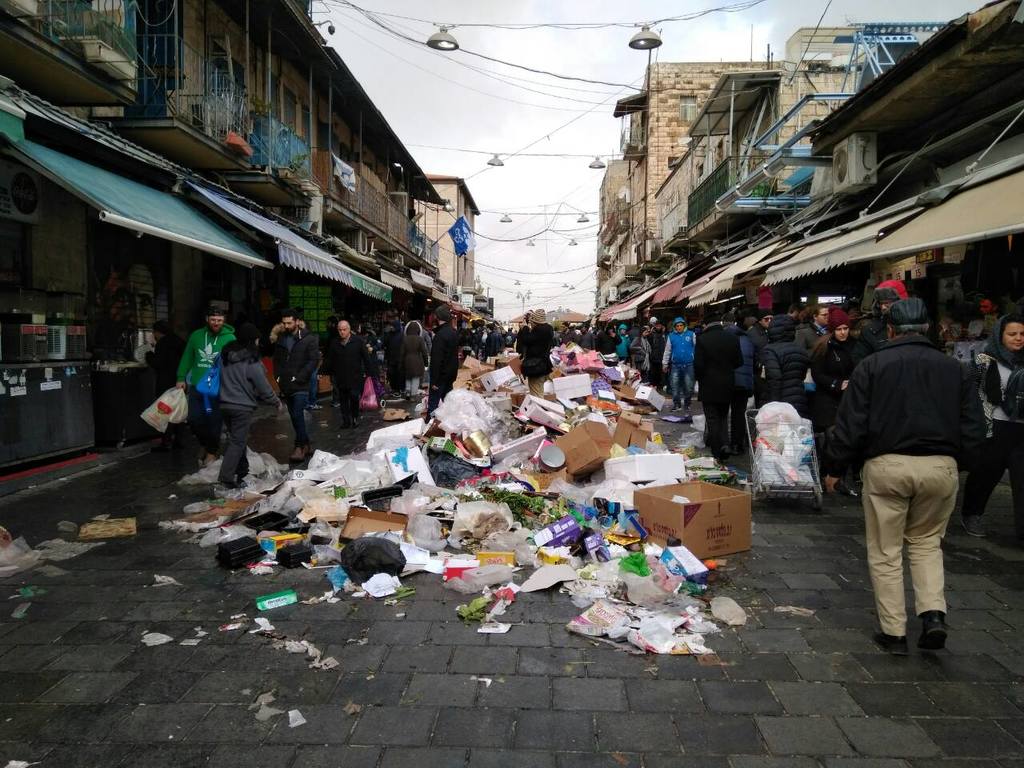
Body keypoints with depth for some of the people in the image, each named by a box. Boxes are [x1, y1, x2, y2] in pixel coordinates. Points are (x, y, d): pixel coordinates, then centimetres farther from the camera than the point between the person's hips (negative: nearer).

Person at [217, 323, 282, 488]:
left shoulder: (225, 355, 4)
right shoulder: (252, 362, -15)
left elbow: (221, 379, 12)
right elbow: (263, 387, -10)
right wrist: (277, 403, 3)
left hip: (225, 404, 7)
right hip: (243, 407, -7)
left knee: (236, 438, 19)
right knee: (238, 442, -3)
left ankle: (241, 470, 29)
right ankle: (226, 477, -9)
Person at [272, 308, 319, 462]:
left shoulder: (309, 339, -6)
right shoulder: (280, 339, 10)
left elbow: (313, 360, -11)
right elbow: (276, 359, 19)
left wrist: (298, 378, -15)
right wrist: (278, 376, 5)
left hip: (301, 386, -6)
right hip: (286, 386, 6)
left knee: (297, 415, -13)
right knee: (295, 416, 11)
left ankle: (300, 447, -4)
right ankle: (306, 445, 21)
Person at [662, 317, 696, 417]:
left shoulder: (691, 334, -1)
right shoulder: (671, 336, 2)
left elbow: (697, 347, 2)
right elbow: (667, 351, 8)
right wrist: (665, 363, 8)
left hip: (689, 365, -1)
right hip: (675, 365, 1)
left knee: (689, 386, 3)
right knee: (674, 385, 3)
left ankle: (687, 404, 19)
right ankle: (676, 403, 18)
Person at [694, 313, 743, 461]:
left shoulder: (702, 339, -12)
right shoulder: (733, 339, -1)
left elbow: (698, 365, -13)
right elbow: (739, 362, 2)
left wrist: (700, 379, 5)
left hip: (709, 387, -3)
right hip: (727, 386, 3)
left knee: (712, 419, 5)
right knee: (723, 417, 19)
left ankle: (717, 453, 6)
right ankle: (724, 443, -1)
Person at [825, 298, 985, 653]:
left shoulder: (872, 365, -2)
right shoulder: (955, 368, 7)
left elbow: (850, 425, -5)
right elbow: (974, 428, 7)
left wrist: (834, 467, 5)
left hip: (887, 465, -3)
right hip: (940, 466, 3)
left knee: (886, 551, 9)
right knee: (926, 541, 22)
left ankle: (894, 632, 14)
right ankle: (933, 615, 7)